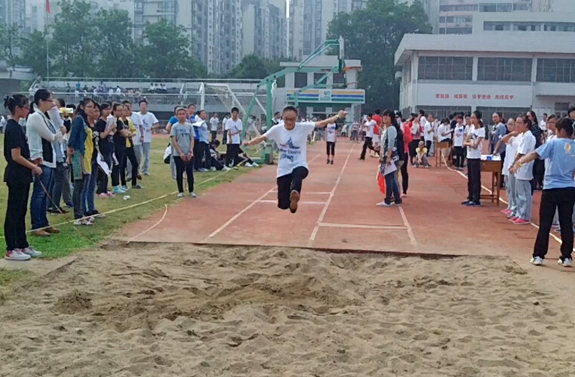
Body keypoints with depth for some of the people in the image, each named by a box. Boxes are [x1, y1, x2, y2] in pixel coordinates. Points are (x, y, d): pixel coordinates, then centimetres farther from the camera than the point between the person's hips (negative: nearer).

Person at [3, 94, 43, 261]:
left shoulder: (14, 126, 12)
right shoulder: (13, 128, -17)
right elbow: (16, 156, -21)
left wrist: (31, 166, 14)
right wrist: (34, 167, -12)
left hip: (21, 176, 10)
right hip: (16, 176, -10)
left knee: (21, 212, 14)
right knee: (13, 212, -3)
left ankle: (22, 245, 22)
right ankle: (10, 250, 4)